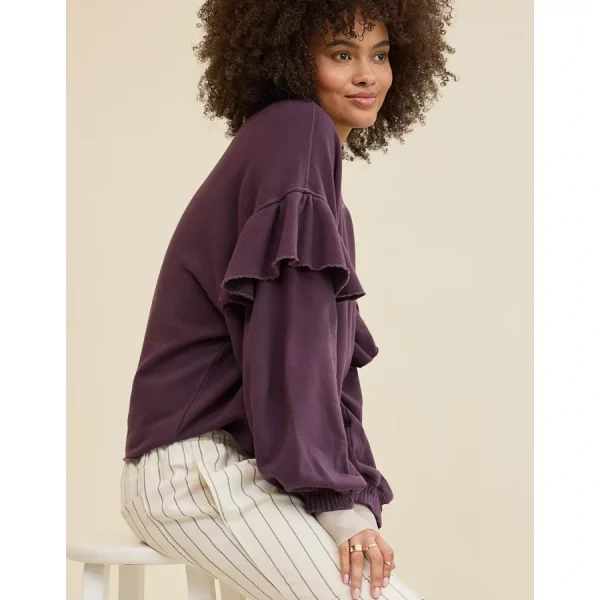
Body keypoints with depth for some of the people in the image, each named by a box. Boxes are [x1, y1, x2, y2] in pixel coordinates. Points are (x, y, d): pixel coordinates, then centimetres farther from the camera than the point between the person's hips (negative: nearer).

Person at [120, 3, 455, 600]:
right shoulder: (295, 131, -9)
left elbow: (336, 361, 15)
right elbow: (289, 329, -19)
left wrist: (358, 502, 5)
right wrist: (337, 500, -19)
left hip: (248, 468, 9)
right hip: (195, 466, -9)